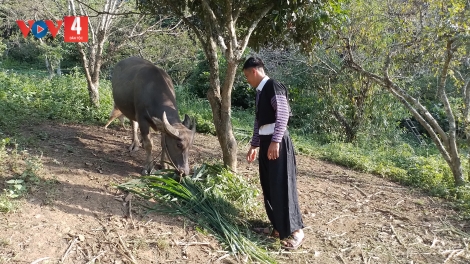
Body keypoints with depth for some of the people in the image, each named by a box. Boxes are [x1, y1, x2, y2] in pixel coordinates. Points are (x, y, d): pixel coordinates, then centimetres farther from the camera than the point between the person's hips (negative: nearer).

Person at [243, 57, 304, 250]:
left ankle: (295, 230, 3)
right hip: (265, 141, 10)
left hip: (277, 142, -10)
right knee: (268, 186, 12)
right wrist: (254, 145, 22)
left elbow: (283, 115, -20)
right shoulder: (260, 91, 17)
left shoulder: (274, 87, -11)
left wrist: (275, 141, -26)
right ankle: (278, 227, 22)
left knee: (281, 186, -7)